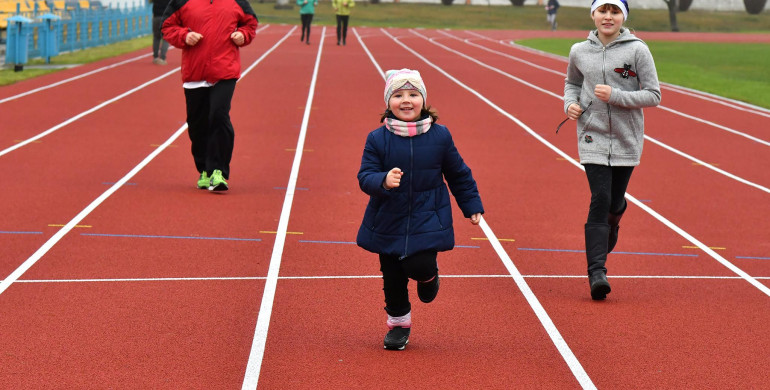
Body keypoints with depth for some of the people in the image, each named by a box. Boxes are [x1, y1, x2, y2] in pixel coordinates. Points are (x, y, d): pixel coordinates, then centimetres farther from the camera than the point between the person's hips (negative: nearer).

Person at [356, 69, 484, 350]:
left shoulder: (439, 136, -3)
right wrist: (383, 181, -33)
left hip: (427, 222, -1)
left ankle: (428, 275, 17)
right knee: (393, 278, 9)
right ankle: (398, 322, 32)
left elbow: (458, 174, 9)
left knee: (418, 265, -20)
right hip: (389, 223, 1)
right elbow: (365, 176, -11)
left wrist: (472, 206, 13)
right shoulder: (377, 139, -7)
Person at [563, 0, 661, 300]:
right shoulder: (579, 51, 3)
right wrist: (570, 104, 1)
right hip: (593, 137, 0)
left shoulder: (637, 50, -6)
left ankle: (612, 221, 48)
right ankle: (597, 272, -13)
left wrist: (615, 95, -19)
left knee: (614, 203, 9)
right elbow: (572, 82, 22)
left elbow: (653, 95, -7)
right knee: (600, 200, -13)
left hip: (627, 139, 0)